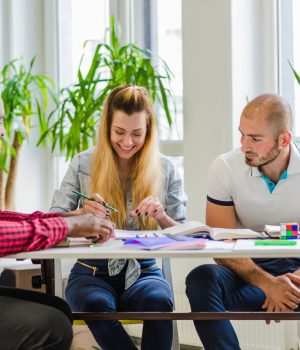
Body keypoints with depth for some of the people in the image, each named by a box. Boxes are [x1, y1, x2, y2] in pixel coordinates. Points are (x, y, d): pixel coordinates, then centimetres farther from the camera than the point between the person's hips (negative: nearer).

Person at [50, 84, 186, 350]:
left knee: (159, 301, -35)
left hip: (143, 271, 1)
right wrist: (81, 213, -20)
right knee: (97, 305, -36)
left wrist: (161, 216, -15)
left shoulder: (165, 169, 5)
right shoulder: (83, 165, 3)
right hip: (92, 273, 0)